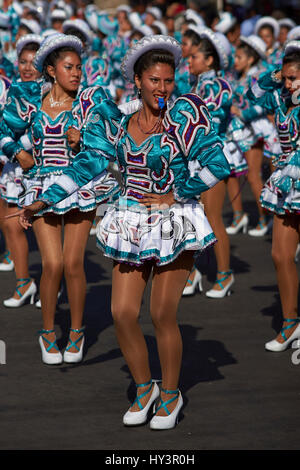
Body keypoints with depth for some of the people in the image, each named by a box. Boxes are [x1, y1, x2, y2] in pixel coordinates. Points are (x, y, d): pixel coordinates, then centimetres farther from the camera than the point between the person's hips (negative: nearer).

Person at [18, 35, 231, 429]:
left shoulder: (184, 115, -10)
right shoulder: (117, 121, 1)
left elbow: (217, 164, -12)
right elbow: (89, 164, 2)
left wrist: (174, 196, -8)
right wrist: (43, 201, -3)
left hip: (175, 226, -4)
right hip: (131, 226, 4)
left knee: (163, 315, -3)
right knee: (122, 313, -1)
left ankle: (171, 394, 18)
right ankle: (144, 388, 21)